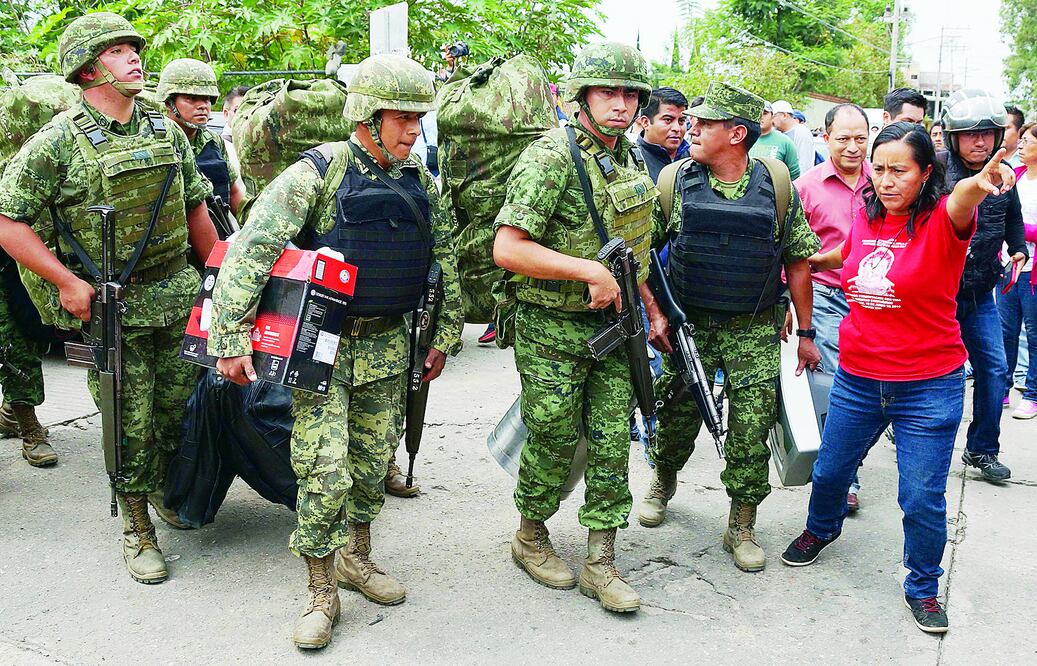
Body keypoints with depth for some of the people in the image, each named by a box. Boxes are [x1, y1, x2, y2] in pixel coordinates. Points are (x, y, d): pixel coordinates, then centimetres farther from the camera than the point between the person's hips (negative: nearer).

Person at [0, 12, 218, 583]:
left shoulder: (167, 132, 8)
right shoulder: (59, 141, -8)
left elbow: (196, 212, 15)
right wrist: (67, 281, -14)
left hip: (179, 298, 5)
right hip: (109, 305, -4)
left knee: (182, 406, 12)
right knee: (131, 423, 4)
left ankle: (167, 489, 39)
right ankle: (137, 529, 21)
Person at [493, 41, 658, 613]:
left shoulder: (631, 160, 10)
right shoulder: (550, 158, -15)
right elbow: (507, 248, -22)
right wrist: (588, 270, -26)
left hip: (614, 328, 7)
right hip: (552, 332, -6)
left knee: (611, 446, 8)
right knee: (553, 445, 7)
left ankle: (600, 565, 19)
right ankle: (530, 538, 31)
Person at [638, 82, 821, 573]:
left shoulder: (777, 184, -2)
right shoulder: (676, 181, -3)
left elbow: (797, 262, 3)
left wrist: (805, 333, 3)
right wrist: (655, 314, -6)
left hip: (755, 330, 0)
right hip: (688, 324, 1)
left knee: (752, 427, -2)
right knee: (678, 416, 9)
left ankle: (742, 525, 15)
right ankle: (663, 480, 40)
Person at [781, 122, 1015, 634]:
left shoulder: (940, 220, -15)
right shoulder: (866, 219, 0)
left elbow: (959, 208, -42)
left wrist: (977, 185, -61)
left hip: (929, 385, -5)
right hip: (858, 377, 5)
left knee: (923, 498, 4)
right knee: (829, 471, 21)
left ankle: (922, 587, 29)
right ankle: (821, 529, 53)